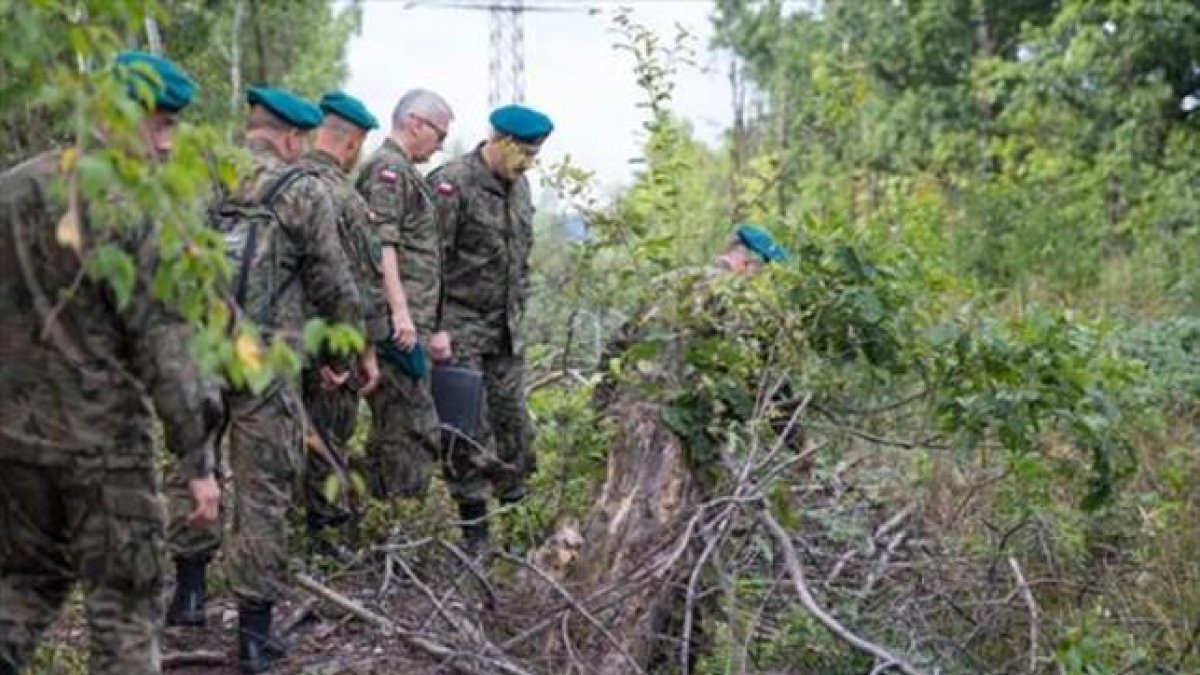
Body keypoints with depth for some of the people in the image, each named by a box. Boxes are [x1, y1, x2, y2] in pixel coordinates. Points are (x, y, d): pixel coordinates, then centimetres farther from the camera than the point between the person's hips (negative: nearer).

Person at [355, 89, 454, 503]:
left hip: (412, 325, 11)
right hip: (399, 327, -11)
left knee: (391, 428, 14)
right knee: (414, 429, -9)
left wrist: (434, 327, 27)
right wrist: (400, 312, -26)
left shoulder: (405, 172, 23)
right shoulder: (388, 169, -9)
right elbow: (380, 245, -21)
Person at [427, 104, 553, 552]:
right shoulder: (451, 184, -16)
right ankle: (474, 529, 5)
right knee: (469, 430, -3)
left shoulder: (519, 186, 9)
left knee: (513, 420, 8)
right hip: (462, 327, -7)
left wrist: (519, 312, 17)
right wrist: (432, 327, -17)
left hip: (507, 328, 7)